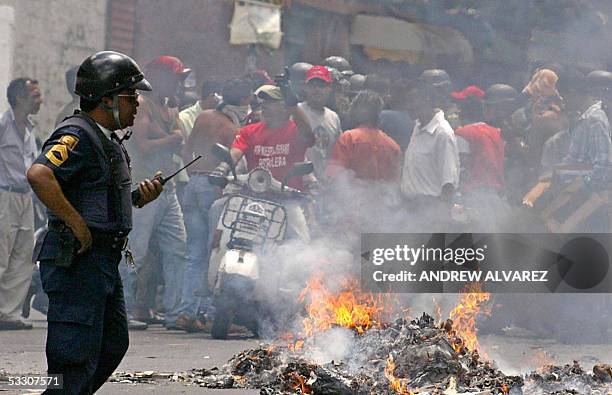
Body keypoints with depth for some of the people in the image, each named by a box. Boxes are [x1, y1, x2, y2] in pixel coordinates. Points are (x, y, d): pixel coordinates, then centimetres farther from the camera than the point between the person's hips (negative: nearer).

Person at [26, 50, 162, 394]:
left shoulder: (109, 139, 19)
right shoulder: (77, 135, -15)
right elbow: (39, 175, -31)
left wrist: (139, 198, 8)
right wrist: (77, 225, -25)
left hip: (105, 260, 11)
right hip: (77, 260, -11)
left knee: (113, 345, 17)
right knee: (77, 355, -10)